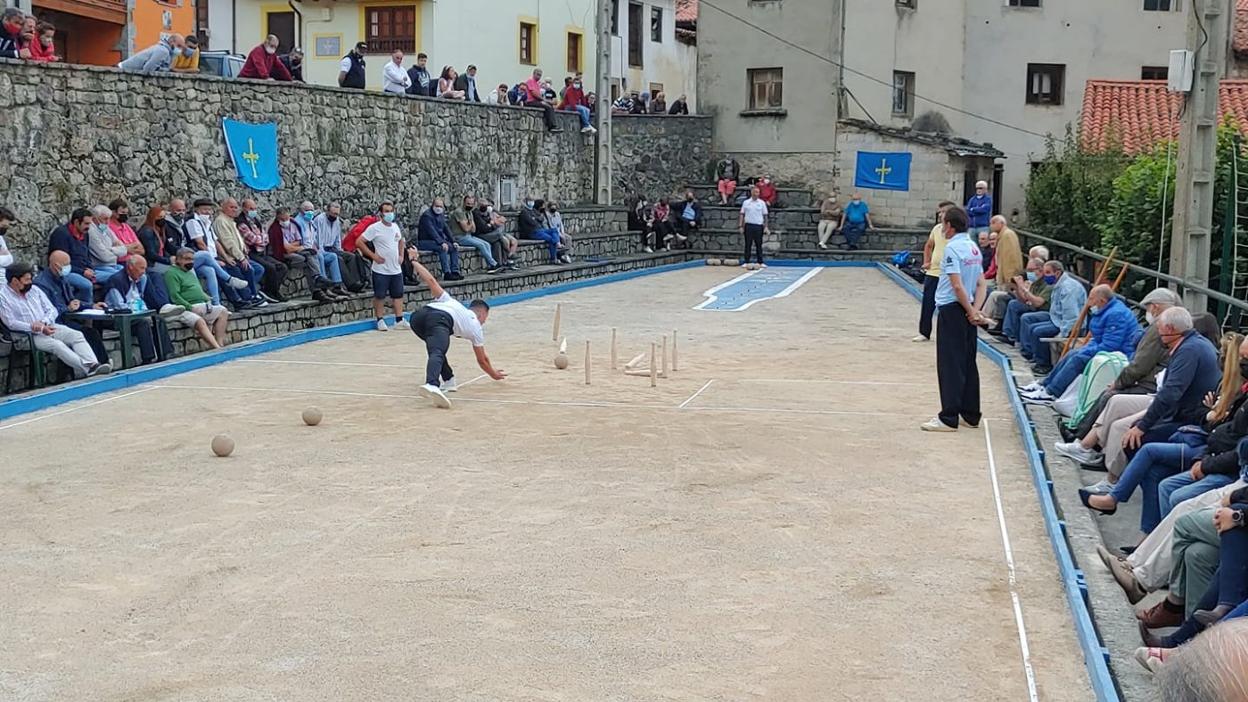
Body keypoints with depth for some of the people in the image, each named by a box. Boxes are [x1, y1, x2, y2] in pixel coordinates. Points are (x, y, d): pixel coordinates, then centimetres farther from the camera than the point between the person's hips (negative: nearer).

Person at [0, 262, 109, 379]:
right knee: (56, 344, -31)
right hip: (30, 335, -6)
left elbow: (52, 310, 11)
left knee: (77, 335, -19)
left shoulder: (34, 290, 14)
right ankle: (86, 369, -39)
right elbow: (11, 323, -12)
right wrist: (39, 329, -20)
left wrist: (43, 322, -13)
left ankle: (93, 365, -37)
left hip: (49, 327, 6)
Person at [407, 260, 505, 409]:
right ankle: (431, 385, -54)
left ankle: (448, 381, 30)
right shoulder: (475, 326, 31)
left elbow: (431, 280, 28)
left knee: (437, 347, 33)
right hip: (440, 320, -6)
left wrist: (414, 263, 40)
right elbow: (482, 360, 38)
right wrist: (493, 373, 56)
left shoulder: (451, 301, 40)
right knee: (437, 353, -27)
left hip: (418, 315, 6)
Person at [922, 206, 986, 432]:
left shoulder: (952, 248, -14)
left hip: (951, 310, -8)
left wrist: (972, 312, -11)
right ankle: (971, 415, 18)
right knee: (968, 364, 13)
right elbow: (982, 285, 9)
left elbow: (957, 286, -20)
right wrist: (975, 310, -2)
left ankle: (949, 418, -4)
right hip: (968, 312, 8)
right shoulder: (974, 248, 11)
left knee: (950, 365, -5)